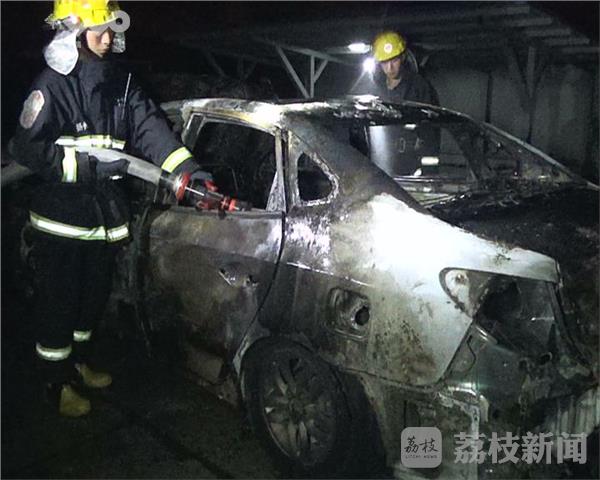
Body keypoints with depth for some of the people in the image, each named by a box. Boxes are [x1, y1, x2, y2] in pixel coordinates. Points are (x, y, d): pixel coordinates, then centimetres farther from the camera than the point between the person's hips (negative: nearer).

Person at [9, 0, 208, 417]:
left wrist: (190, 171, -20)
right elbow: (27, 147, -16)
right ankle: (58, 381, 22)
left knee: (94, 296, 19)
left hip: (106, 213, 6)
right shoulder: (53, 85, -13)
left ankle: (79, 360, 41)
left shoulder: (122, 84, 6)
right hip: (62, 215, -6)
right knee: (59, 303, 5)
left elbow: (151, 129, -5)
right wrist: (91, 166, -23)